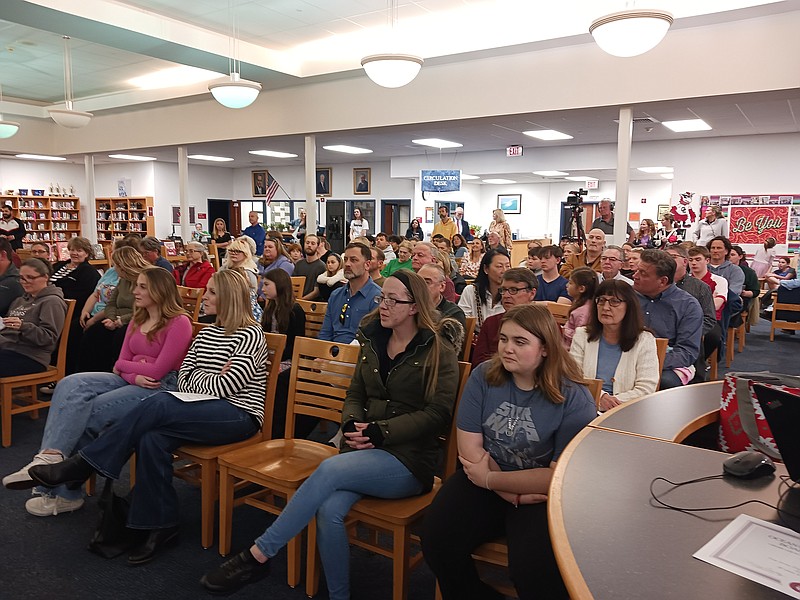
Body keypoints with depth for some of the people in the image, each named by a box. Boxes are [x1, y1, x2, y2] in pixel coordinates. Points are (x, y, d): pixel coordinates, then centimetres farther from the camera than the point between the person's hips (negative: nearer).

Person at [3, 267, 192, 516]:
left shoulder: (179, 323, -10)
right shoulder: (138, 320, 16)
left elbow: (157, 370, -14)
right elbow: (121, 363, 11)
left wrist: (126, 365, 2)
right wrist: (135, 374, -11)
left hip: (163, 387, -8)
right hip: (130, 381, 8)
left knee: (86, 413, -20)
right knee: (71, 385, -16)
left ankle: (65, 492, -12)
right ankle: (50, 456, -25)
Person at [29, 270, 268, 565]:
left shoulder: (251, 335, -7)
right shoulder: (206, 333, 18)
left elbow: (222, 387, -14)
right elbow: (183, 379, 11)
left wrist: (198, 379, -1)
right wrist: (212, 379, -4)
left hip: (239, 415, -7)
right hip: (205, 410, 7)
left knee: (157, 406, -28)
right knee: (151, 438, -25)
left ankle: (81, 465, -14)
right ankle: (160, 526, -13)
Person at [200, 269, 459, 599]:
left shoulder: (439, 352, -3)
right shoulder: (372, 342, 14)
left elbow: (438, 413, -10)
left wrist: (381, 431, -16)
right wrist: (353, 424, -5)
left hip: (409, 459, -4)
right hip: (364, 449, 5)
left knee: (330, 469, -30)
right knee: (329, 510, -26)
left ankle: (257, 556, -18)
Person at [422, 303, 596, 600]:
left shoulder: (574, 398, -12)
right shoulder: (484, 377, -2)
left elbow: (560, 477, -14)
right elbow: (470, 447, -5)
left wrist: (489, 479, -11)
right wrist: (514, 495, -15)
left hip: (543, 496, -3)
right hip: (484, 480, 3)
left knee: (535, 569, -29)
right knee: (437, 538, -20)